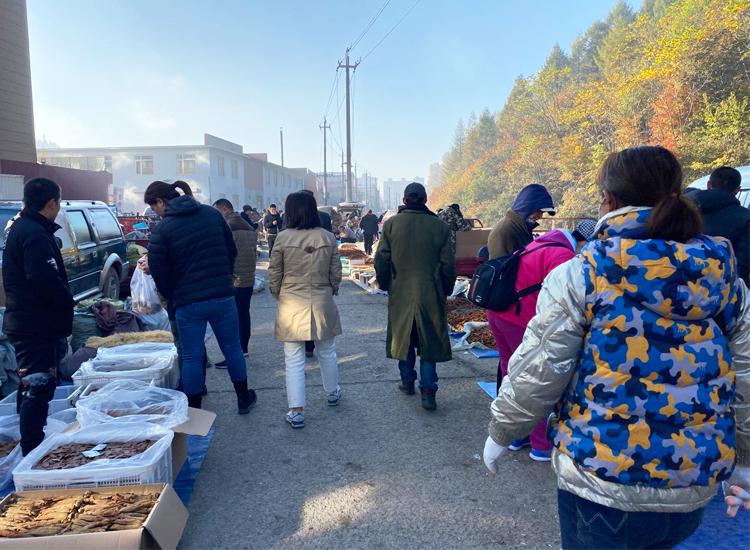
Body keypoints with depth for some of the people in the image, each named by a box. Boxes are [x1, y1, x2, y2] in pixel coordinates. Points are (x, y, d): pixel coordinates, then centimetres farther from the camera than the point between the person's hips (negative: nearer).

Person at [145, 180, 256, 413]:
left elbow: (159, 272, -7)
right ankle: (243, 399, 31)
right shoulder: (212, 214, 4)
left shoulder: (162, 230, -8)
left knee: (191, 357, 8)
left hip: (188, 302, -3)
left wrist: (172, 298, 8)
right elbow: (232, 251, 10)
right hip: (223, 296, 4)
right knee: (232, 348, 17)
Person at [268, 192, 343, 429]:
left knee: (294, 359, 5)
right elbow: (336, 272, 3)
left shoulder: (283, 238, -9)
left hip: (292, 304, -2)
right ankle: (332, 393, 40)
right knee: (327, 352, 21)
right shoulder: (328, 237, -3)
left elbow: (274, 274, -3)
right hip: (322, 302, 2)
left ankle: (296, 411, 5)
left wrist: (279, 295, 15)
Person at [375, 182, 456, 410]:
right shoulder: (439, 227, -5)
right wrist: (446, 290, 12)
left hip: (400, 294, 1)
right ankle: (428, 391, 5)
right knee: (429, 341, 7)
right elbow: (448, 264, -2)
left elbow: (381, 260, -3)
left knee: (403, 337, 16)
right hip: (430, 295, -1)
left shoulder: (391, 224, -5)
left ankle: (407, 381, 29)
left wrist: (385, 284, 12)